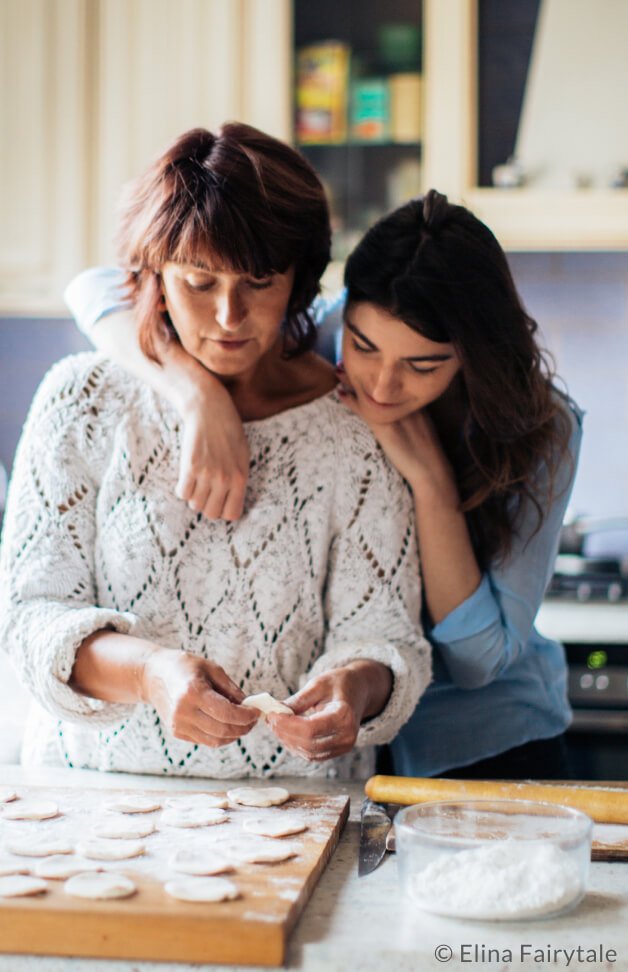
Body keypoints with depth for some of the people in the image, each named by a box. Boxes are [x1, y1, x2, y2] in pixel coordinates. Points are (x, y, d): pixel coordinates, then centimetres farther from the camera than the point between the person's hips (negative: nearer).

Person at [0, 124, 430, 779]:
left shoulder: (354, 429, 1)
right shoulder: (84, 400, 1)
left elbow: (382, 632, -1)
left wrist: (358, 686, -25)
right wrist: (149, 670, -23)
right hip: (96, 788, -2)